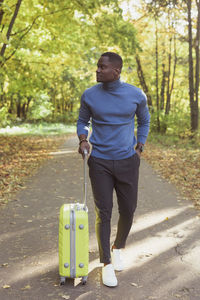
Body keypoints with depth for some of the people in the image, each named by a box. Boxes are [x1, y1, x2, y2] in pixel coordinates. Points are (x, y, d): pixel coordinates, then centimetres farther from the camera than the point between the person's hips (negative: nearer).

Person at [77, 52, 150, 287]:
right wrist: (82, 140, -11)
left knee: (128, 210, 6)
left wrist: (138, 149, 7)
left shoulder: (136, 95, -5)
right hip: (99, 162, -1)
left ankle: (118, 248, 34)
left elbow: (144, 121, 11)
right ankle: (107, 263, 13)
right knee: (103, 213, -2)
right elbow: (82, 122, 9)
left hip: (128, 161, 1)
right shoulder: (89, 95, -5)